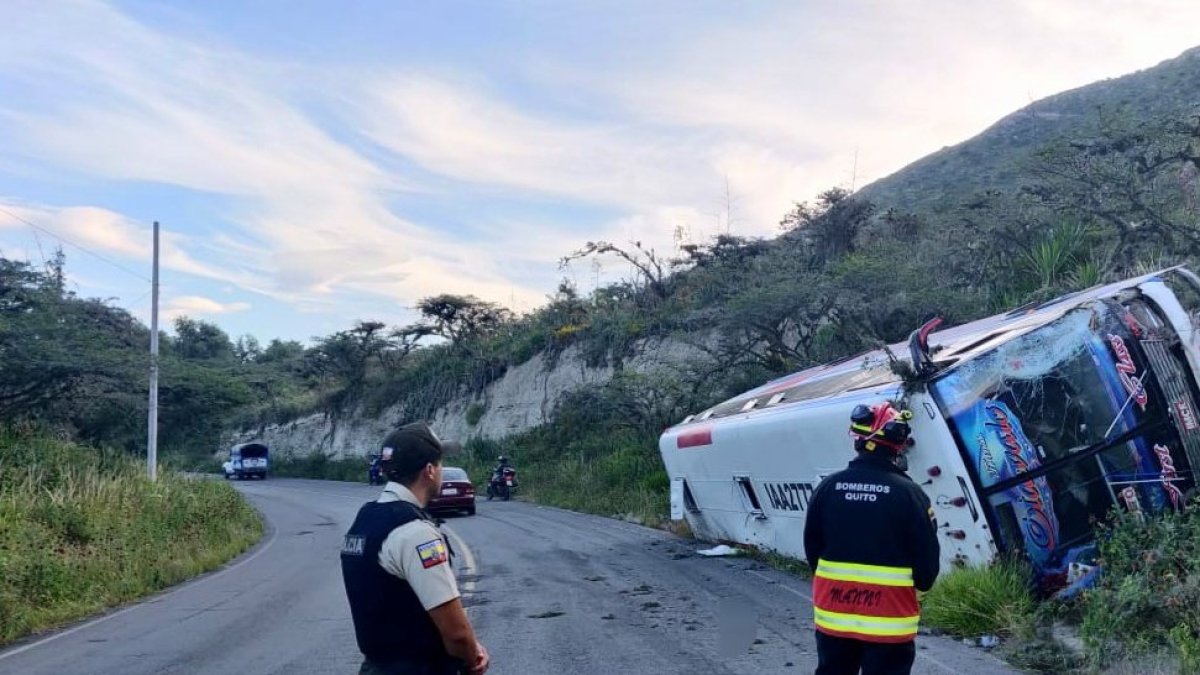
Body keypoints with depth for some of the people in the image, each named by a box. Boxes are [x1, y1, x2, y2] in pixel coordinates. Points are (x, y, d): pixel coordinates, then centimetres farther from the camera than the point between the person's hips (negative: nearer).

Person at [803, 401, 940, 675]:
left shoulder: (828, 487, -4)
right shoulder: (908, 493, -14)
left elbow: (812, 548, 5)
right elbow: (927, 559, -9)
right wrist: (920, 584, 13)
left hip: (833, 614, 4)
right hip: (888, 621, -3)